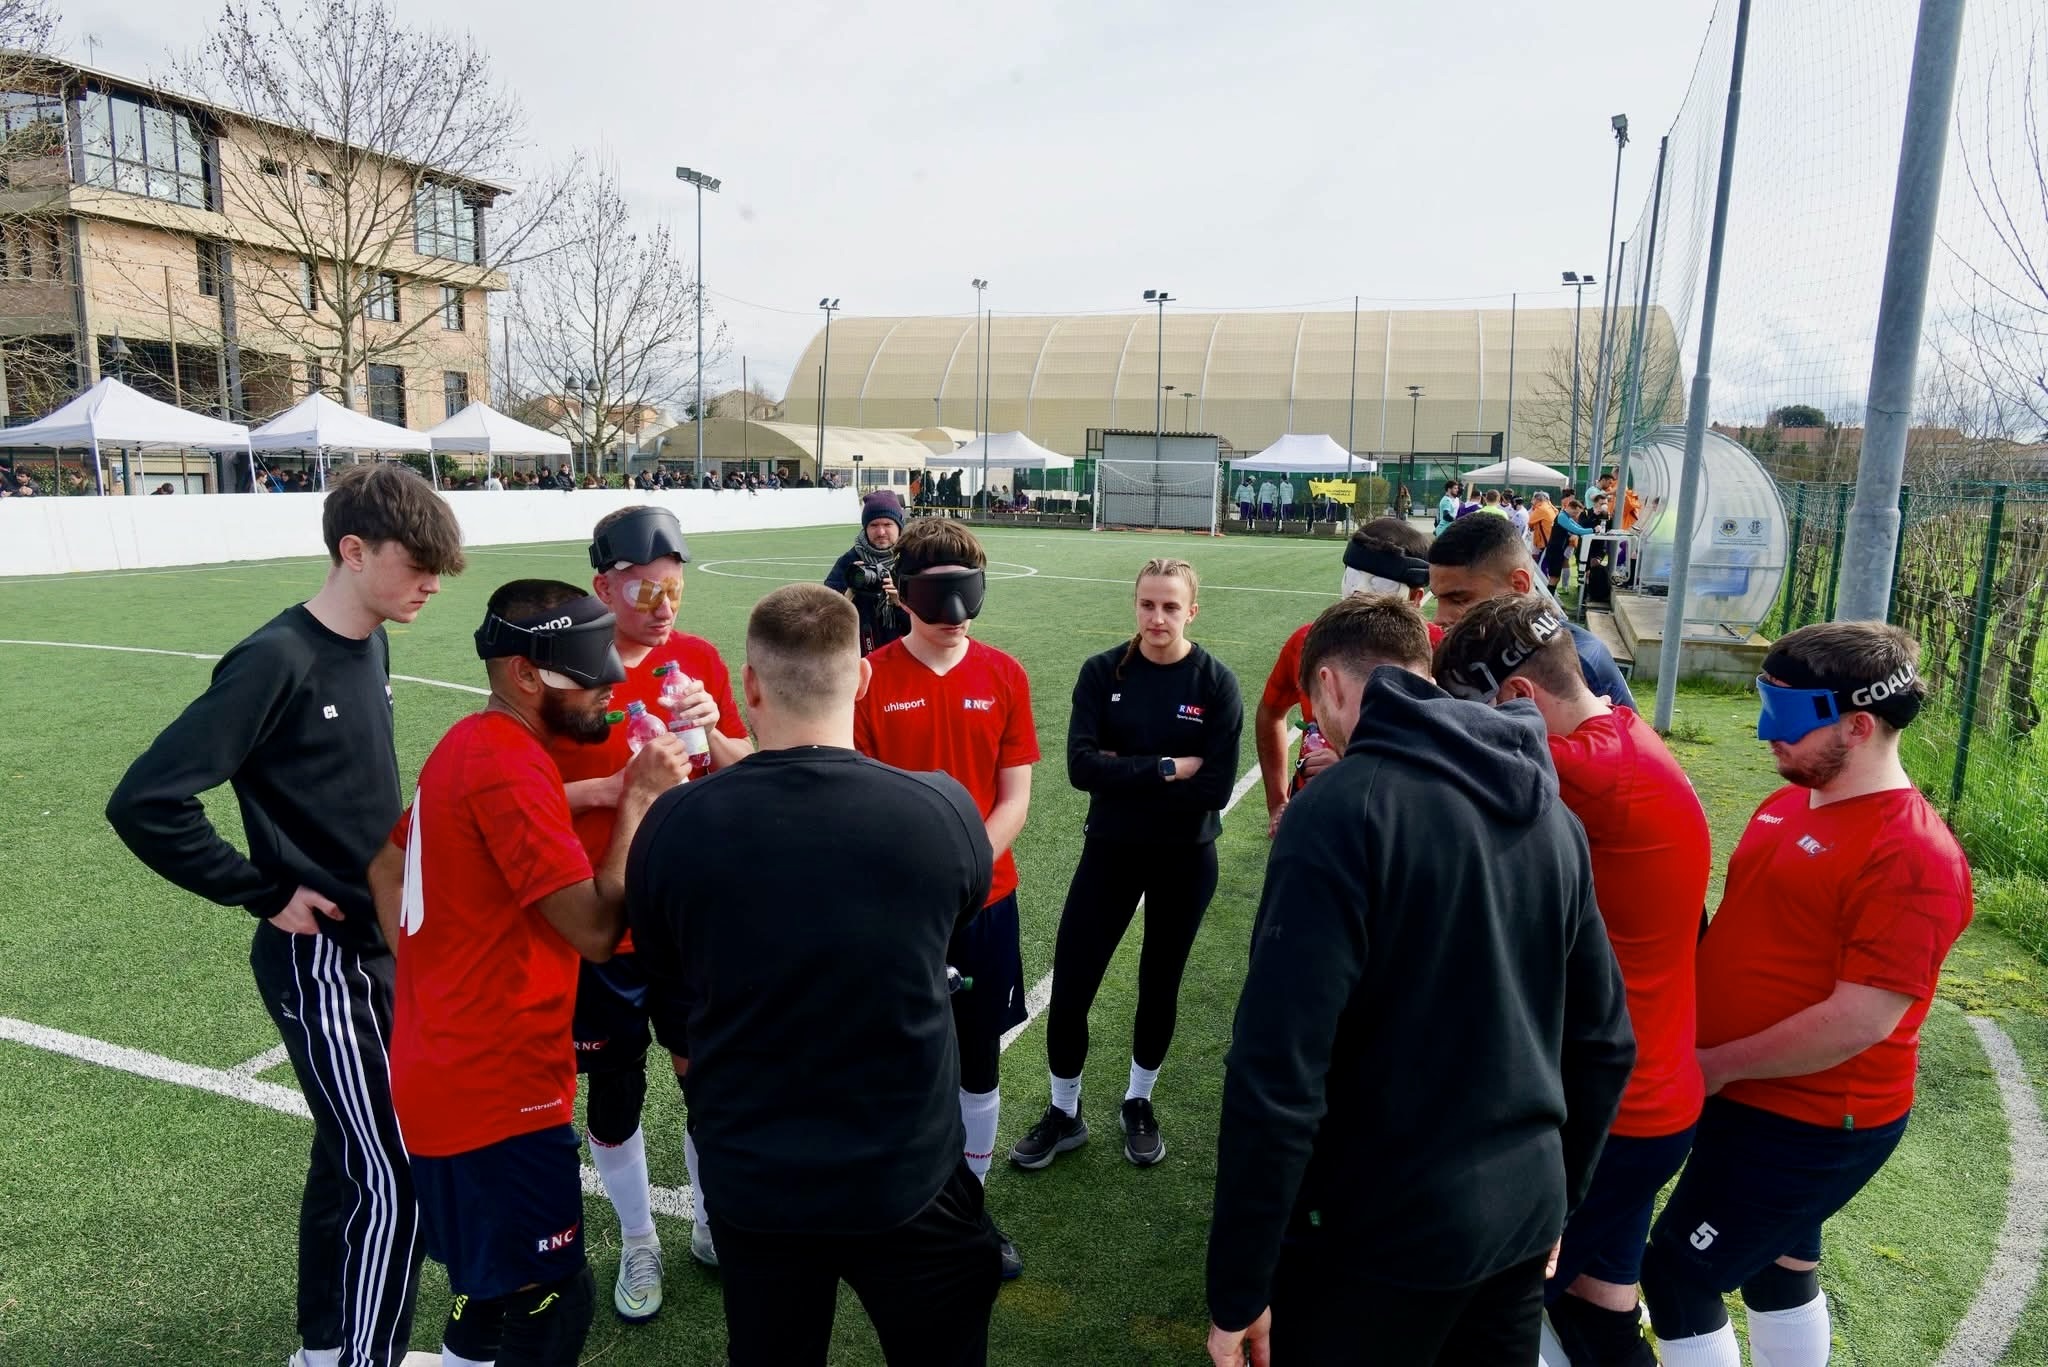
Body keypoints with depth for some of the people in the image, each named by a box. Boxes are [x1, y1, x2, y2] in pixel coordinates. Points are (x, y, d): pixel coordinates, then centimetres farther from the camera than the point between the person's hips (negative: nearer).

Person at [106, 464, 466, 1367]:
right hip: (320, 957, -8)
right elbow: (144, 802, -23)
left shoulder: (370, 645, 4)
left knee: (350, 1157, 20)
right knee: (390, 1181, -2)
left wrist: (388, 868, 8)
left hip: (381, 943, 8)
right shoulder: (278, 660, -21)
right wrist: (266, 895, -17)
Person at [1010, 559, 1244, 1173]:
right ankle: (1064, 1114, 26)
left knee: (1158, 986, 15)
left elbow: (1216, 786, -17)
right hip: (1109, 851, 1)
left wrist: (1125, 774, -18)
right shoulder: (1102, 672, -7)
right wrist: (1167, 768, -21)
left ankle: (1138, 1103, 40)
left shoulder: (1217, 682, -10)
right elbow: (1081, 765, -18)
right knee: (1068, 989, 2)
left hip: (1185, 860, 0)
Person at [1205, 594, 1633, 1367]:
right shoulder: (1548, 811, 3)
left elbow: (1278, 1074, -23)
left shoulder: (1342, 808, -20)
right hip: (1524, 1221, 7)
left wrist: (1238, 1286, -14)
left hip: (1385, 1234, -6)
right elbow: (1603, 1042, 11)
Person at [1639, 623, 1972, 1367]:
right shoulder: (1788, 804, 4)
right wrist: (1697, 1032, 4)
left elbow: (1861, 1021, -26)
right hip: (1756, 1099, 8)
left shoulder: (1912, 857, -23)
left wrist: (1717, 1065, -17)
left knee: (1676, 1276, -2)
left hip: (1816, 1125, -8)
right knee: (1779, 1267, 23)